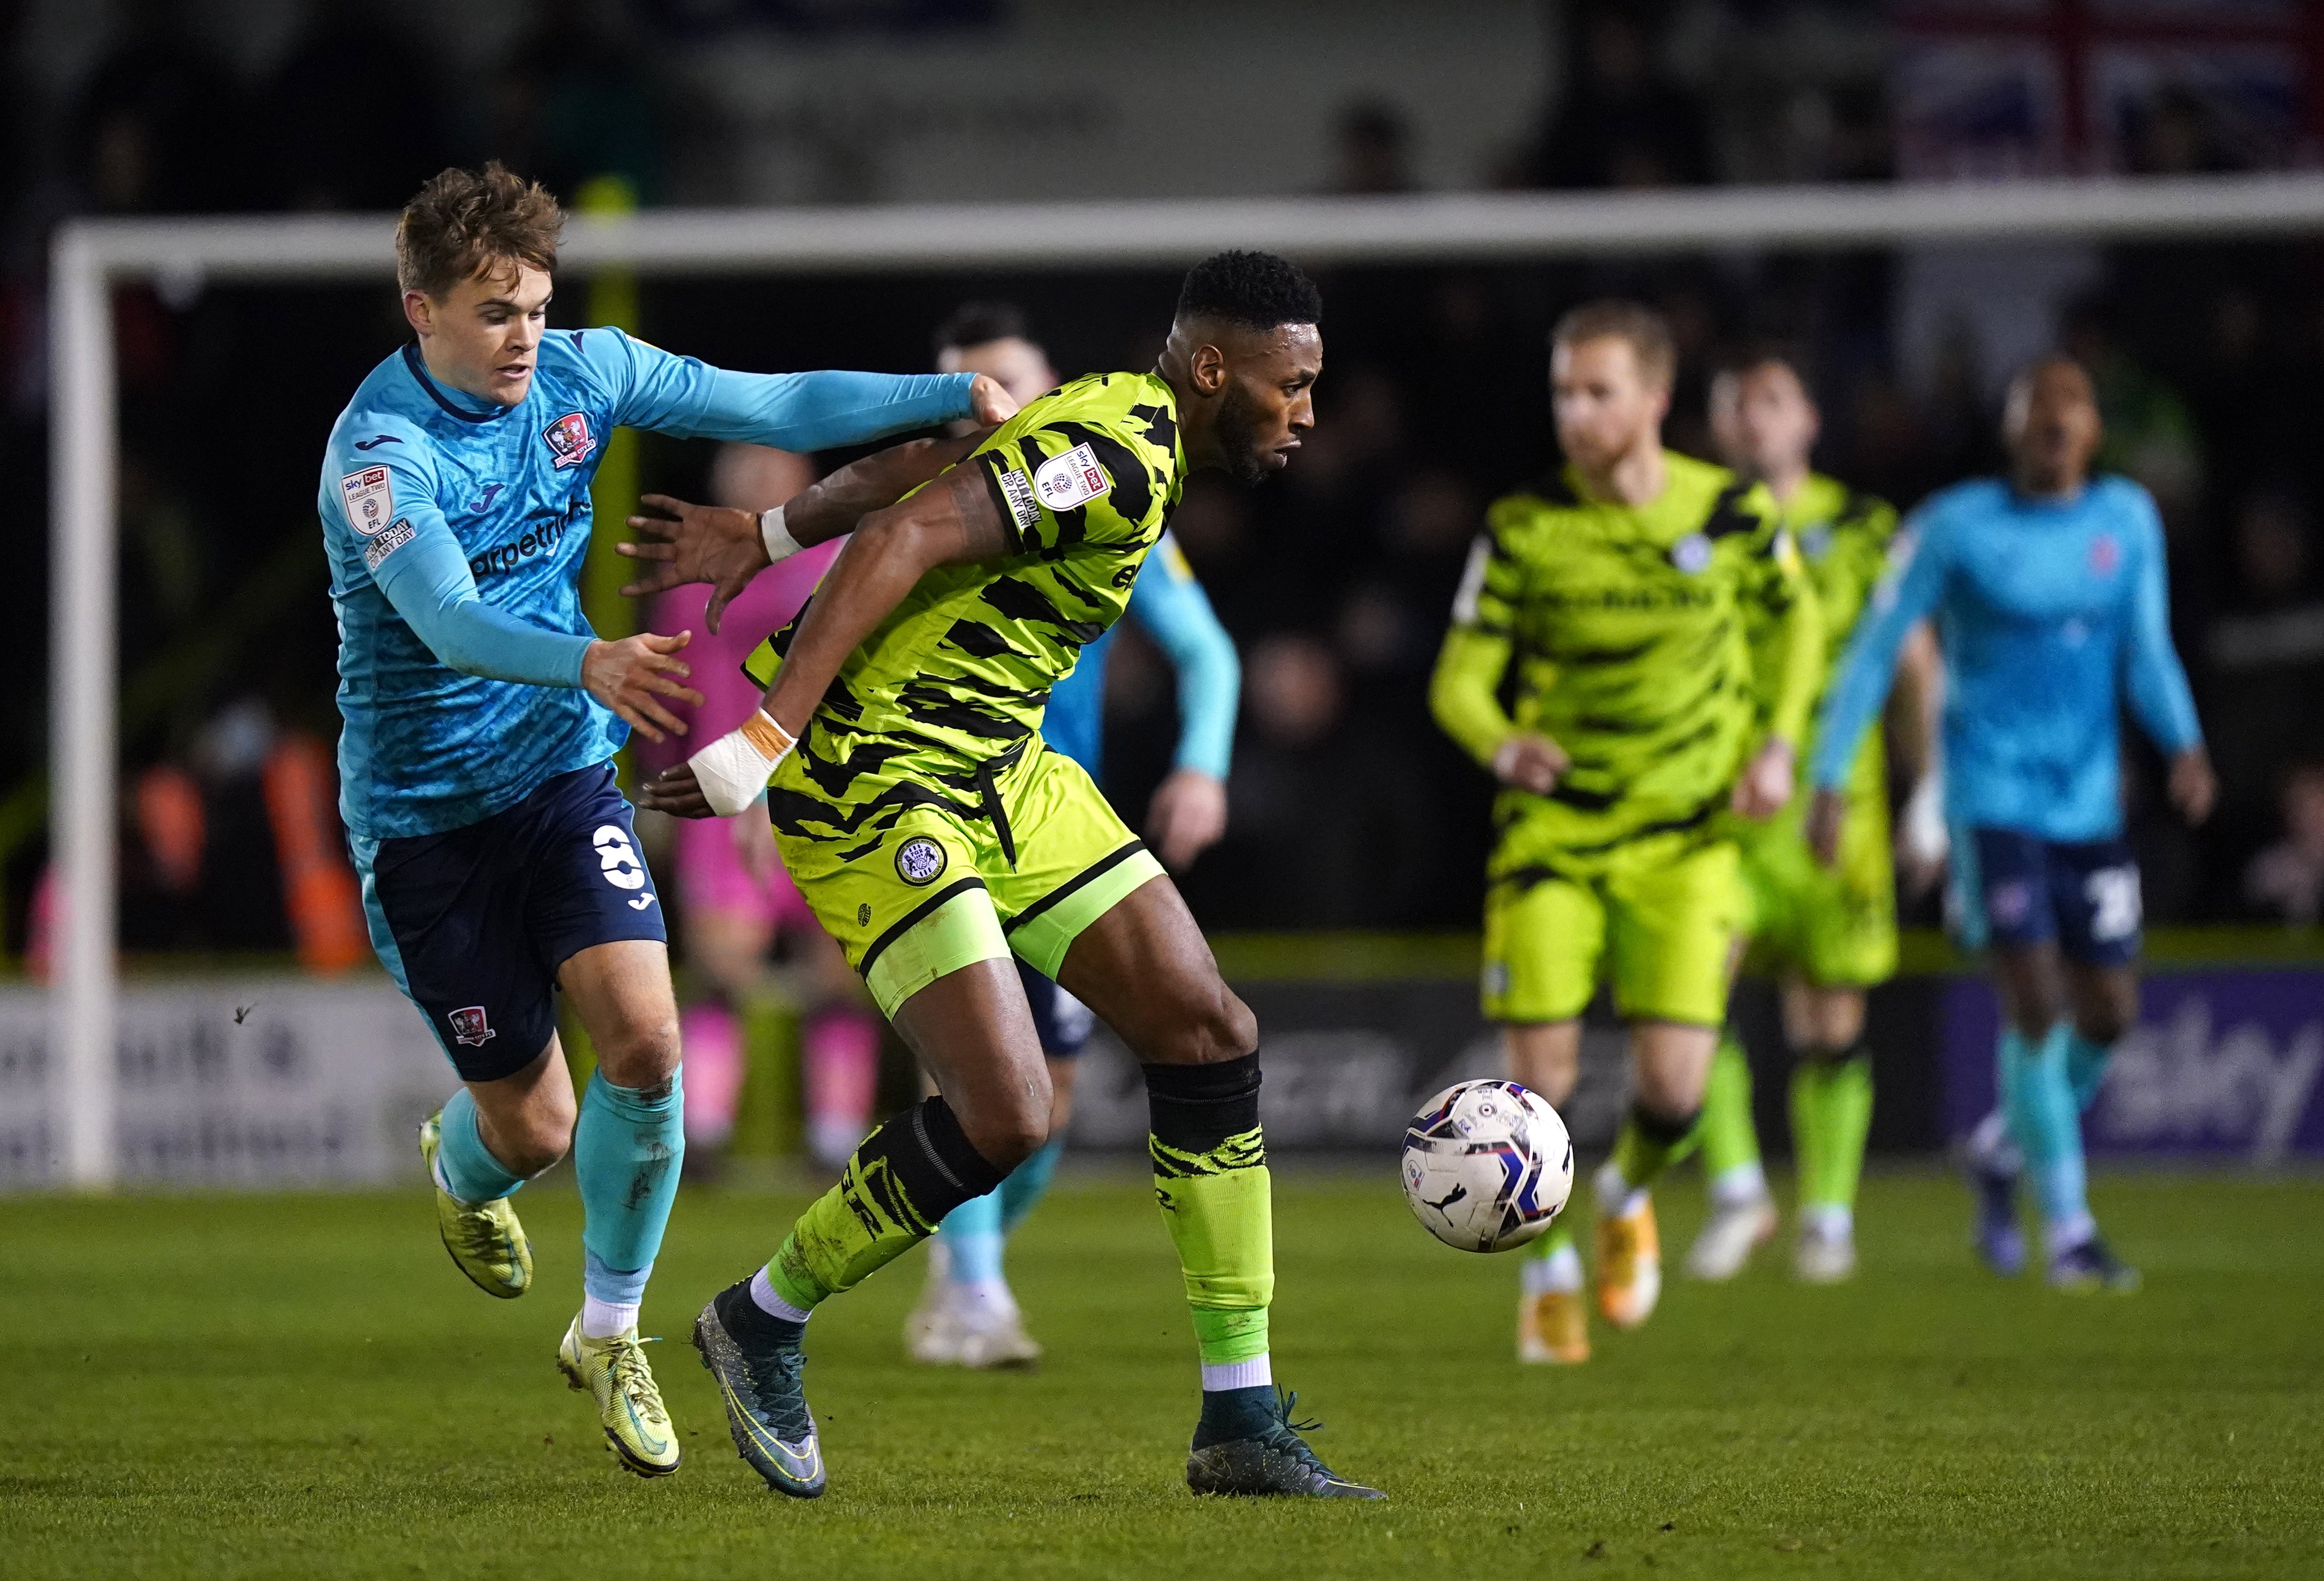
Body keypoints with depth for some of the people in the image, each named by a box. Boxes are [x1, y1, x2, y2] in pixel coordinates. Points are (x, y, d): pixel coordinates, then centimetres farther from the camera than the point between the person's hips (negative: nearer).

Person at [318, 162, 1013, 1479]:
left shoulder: (579, 376, -4)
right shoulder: (379, 453, -22)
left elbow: (773, 407, -1)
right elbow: (450, 623, -37)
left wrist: (958, 397, -14)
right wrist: (588, 665, -55)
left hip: (564, 776, 4)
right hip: (425, 812, -4)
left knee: (645, 1040, -17)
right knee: (535, 1127, 1)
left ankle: (609, 1333, 7)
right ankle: (460, 1167, 43)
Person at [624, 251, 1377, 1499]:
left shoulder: (1111, 423, 11)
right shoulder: (1120, 460, -21)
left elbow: (917, 462, 20)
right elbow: (900, 541, -29)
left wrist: (765, 536, 30)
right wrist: (765, 742, -32)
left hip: (998, 773, 11)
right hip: (877, 779, -11)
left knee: (1210, 1033, 2)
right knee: (1005, 1114, -16)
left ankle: (1240, 1424, 6)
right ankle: (762, 1324, 9)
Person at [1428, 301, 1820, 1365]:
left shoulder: (1732, 513, -5)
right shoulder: (1521, 530, -8)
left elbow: (1796, 615, 15)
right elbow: (1459, 680, -7)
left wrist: (1779, 741, 2)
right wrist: (1501, 745, -29)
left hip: (1686, 838, 0)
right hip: (1550, 832, 0)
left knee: (1672, 1087, -11)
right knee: (1541, 1073, -8)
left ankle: (1628, 1196, 25)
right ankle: (1548, 1272, 19)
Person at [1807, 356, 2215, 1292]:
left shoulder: (2127, 519, 7)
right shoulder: (1954, 528, -5)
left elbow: (2148, 654, 7)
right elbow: (1874, 653, -1)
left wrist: (2185, 748, -12)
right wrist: (1828, 781, -6)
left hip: (2090, 803, 5)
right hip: (1992, 796, -5)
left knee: (2109, 1013, 5)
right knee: (2037, 1006, -14)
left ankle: (2004, 1147, 34)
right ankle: (2069, 1232, -7)